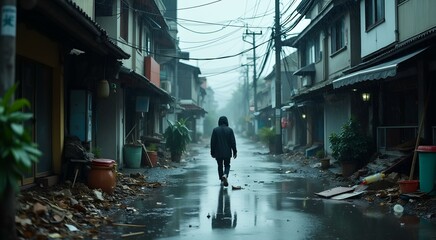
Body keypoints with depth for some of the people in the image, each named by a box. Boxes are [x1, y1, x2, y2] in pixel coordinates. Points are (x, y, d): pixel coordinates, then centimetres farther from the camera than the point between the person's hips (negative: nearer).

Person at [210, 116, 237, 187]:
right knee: (227, 165, 10)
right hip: (227, 152, 0)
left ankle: (222, 180, 17)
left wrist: (212, 152, 5)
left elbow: (212, 142, -1)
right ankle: (225, 175, -18)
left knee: (220, 166, 13)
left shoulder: (215, 130, -3)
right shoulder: (230, 130, -4)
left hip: (218, 153, 0)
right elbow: (233, 142, -3)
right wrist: (234, 152, 4)